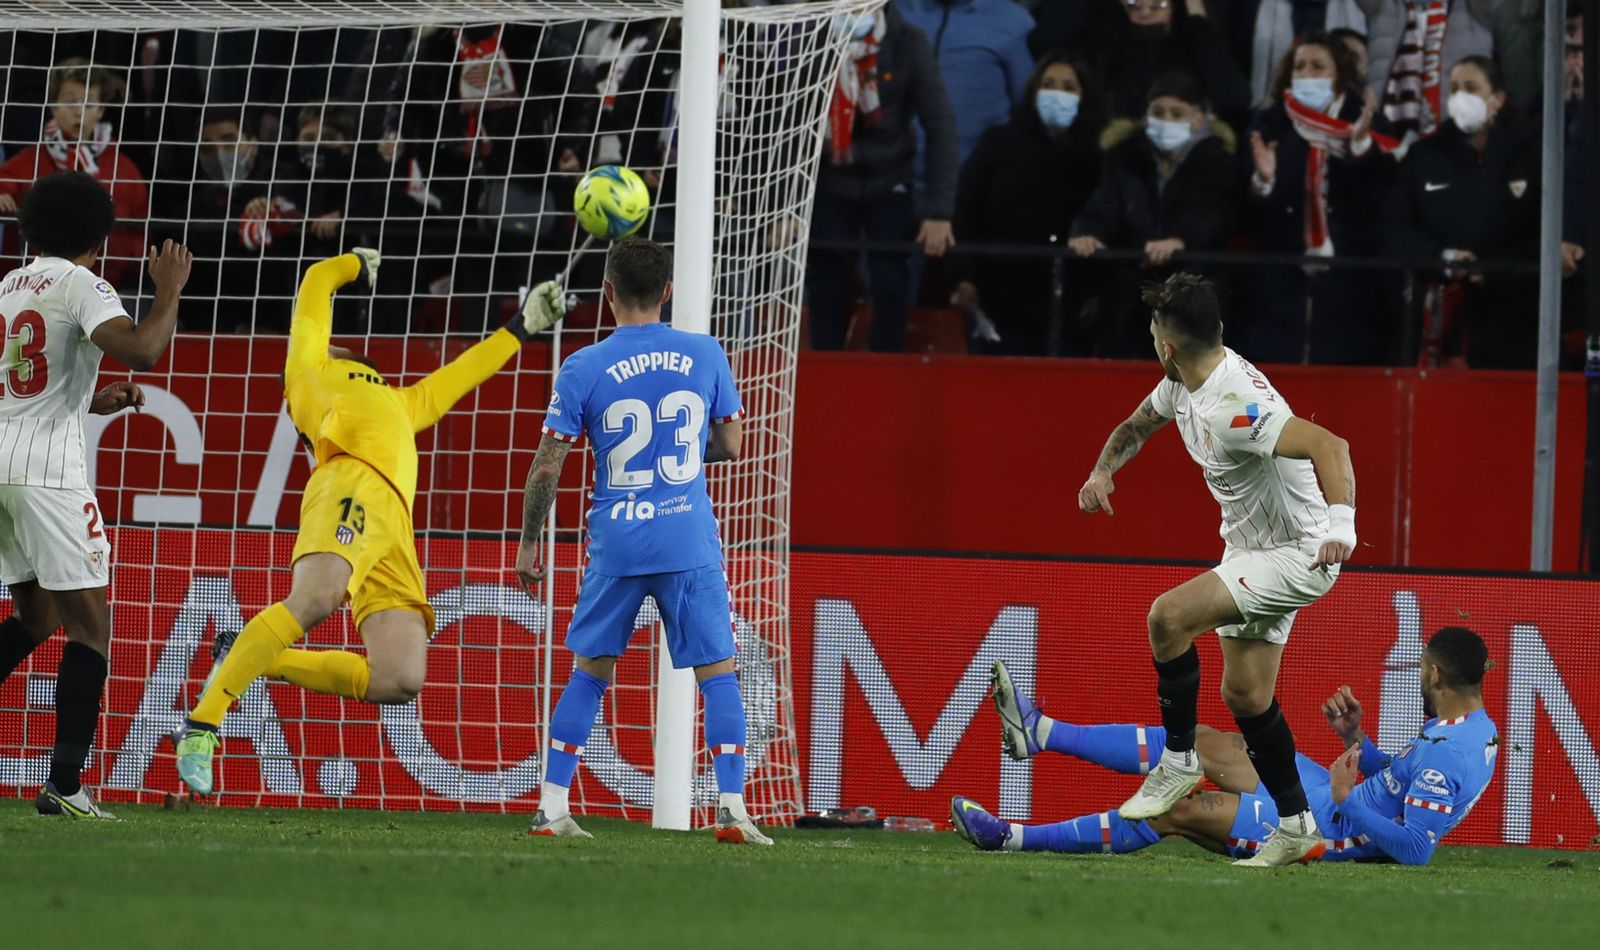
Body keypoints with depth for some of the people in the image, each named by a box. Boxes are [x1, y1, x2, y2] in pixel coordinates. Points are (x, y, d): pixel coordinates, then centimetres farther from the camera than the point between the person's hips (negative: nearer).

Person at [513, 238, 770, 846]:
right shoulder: (705, 356, 1)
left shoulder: (583, 370, -4)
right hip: (691, 545, 0)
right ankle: (732, 811, -5)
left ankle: (552, 808, 10)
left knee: (590, 673, 13)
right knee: (717, 671, 4)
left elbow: (547, 466, -2)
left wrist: (528, 544, 9)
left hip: (615, 547, 0)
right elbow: (729, 446, 10)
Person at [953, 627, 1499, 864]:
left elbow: (1415, 849, -35)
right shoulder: (1478, 728, 5)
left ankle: (1013, 838, -1)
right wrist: (1356, 740, 5)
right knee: (1203, 747, 8)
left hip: (1327, 828, -10)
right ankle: (1040, 733, 14)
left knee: (1175, 810, -10)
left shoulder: (1447, 757, -28)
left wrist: (1347, 804, -29)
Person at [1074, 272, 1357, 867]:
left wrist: (1341, 526, -52)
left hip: (1298, 555, -10)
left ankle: (1178, 761, -10)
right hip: (1248, 549, 10)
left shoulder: (1235, 406, -29)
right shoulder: (1184, 386, 1)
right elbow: (1136, 427, 21)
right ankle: (1296, 825, 18)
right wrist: (1103, 471, 0)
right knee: (1244, 695, 10)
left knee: (1169, 615, -24)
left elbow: (1329, 445, -39)